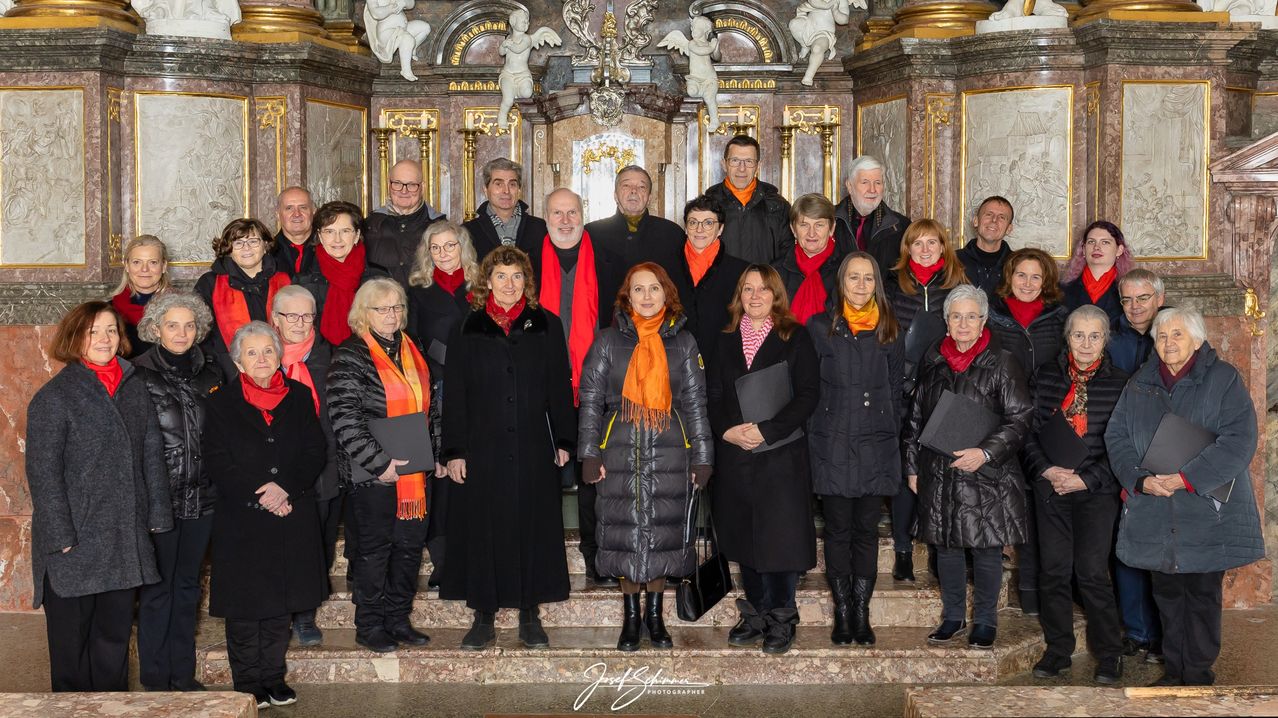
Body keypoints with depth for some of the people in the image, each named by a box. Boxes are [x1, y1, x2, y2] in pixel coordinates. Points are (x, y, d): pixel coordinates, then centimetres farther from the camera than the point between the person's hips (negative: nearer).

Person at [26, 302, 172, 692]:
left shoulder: (134, 388, 10)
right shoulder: (54, 397, -7)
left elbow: (152, 455, 12)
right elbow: (43, 472, -10)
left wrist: (157, 515, 7)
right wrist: (60, 536, -15)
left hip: (126, 539, 5)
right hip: (76, 542, -5)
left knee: (115, 632, 13)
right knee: (71, 635, 6)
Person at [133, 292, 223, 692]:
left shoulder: (210, 373, 8)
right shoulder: (140, 374, -6)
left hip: (201, 497, 4)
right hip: (158, 497, -4)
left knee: (187, 586, 13)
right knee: (157, 590, 4)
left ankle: (183, 675, 24)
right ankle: (155, 681, 15)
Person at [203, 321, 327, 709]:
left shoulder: (299, 397, 7)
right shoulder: (222, 404, 0)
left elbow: (315, 453, 2)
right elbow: (217, 463, -6)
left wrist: (285, 487, -14)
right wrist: (258, 497, -15)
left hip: (291, 519, 2)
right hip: (241, 521, -2)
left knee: (280, 603, 10)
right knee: (244, 606, 2)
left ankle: (274, 677, 21)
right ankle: (248, 683, 13)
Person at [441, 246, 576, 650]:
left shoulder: (545, 326, 6)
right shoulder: (469, 329, 5)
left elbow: (559, 387, 7)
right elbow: (454, 394, 3)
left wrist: (564, 441, 2)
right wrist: (454, 451, -3)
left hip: (533, 449, 0)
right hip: (482, 448, 0)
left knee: (533, 528, 4)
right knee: (483, 529, 2)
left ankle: (530, 614, 15)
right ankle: (484, 616, 12)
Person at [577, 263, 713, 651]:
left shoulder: (683, 343, 8)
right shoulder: (609, 341, 5)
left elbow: (695, 403, 8)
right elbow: (591, 399, 4)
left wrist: (701, 457, 4)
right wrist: (589, 453, -3)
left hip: (669, 453, 1)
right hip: (621, 452, -1)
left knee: (663, 531, 4)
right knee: (626, 532, 2)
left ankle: (654, 614, 19)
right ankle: (631, 617, 16)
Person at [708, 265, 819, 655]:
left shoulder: (795, 338, 0)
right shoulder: (725, 340, 12)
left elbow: (808, 395, -7)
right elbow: (712, 395, 8)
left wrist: (766, 431, -16)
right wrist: (727, 430, -10)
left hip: (781, 453, -4)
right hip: (735, 455, 4)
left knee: (780, 536, -3)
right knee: (745, 538, 9)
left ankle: (781, 619, 10)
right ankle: (756, 615, 22)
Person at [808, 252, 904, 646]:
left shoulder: (889, 330, 9)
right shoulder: (820, 328, 3)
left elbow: (897, 391, 12)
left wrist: (892, 437, 5)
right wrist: (814, 435, -1)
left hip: (876, 447, 1)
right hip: (833, 446, -1)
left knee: (867, 531, 5)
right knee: (838, 530, 2)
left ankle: (862, 613, 12)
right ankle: (842, 613, 11)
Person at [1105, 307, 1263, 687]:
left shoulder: (1224, 379, -3)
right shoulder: (1140, 383, 10)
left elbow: (1239, 440, -13)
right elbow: (1116, 435, 5)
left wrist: (1187, 479, -19)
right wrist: (1140, 480, -12)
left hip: (1207, 512, -4)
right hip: (1154, 516, 4)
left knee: (1202, 594, 2)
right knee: (1166, 593, 10)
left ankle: (1198, 675, 12)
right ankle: (1174, 670, 22)